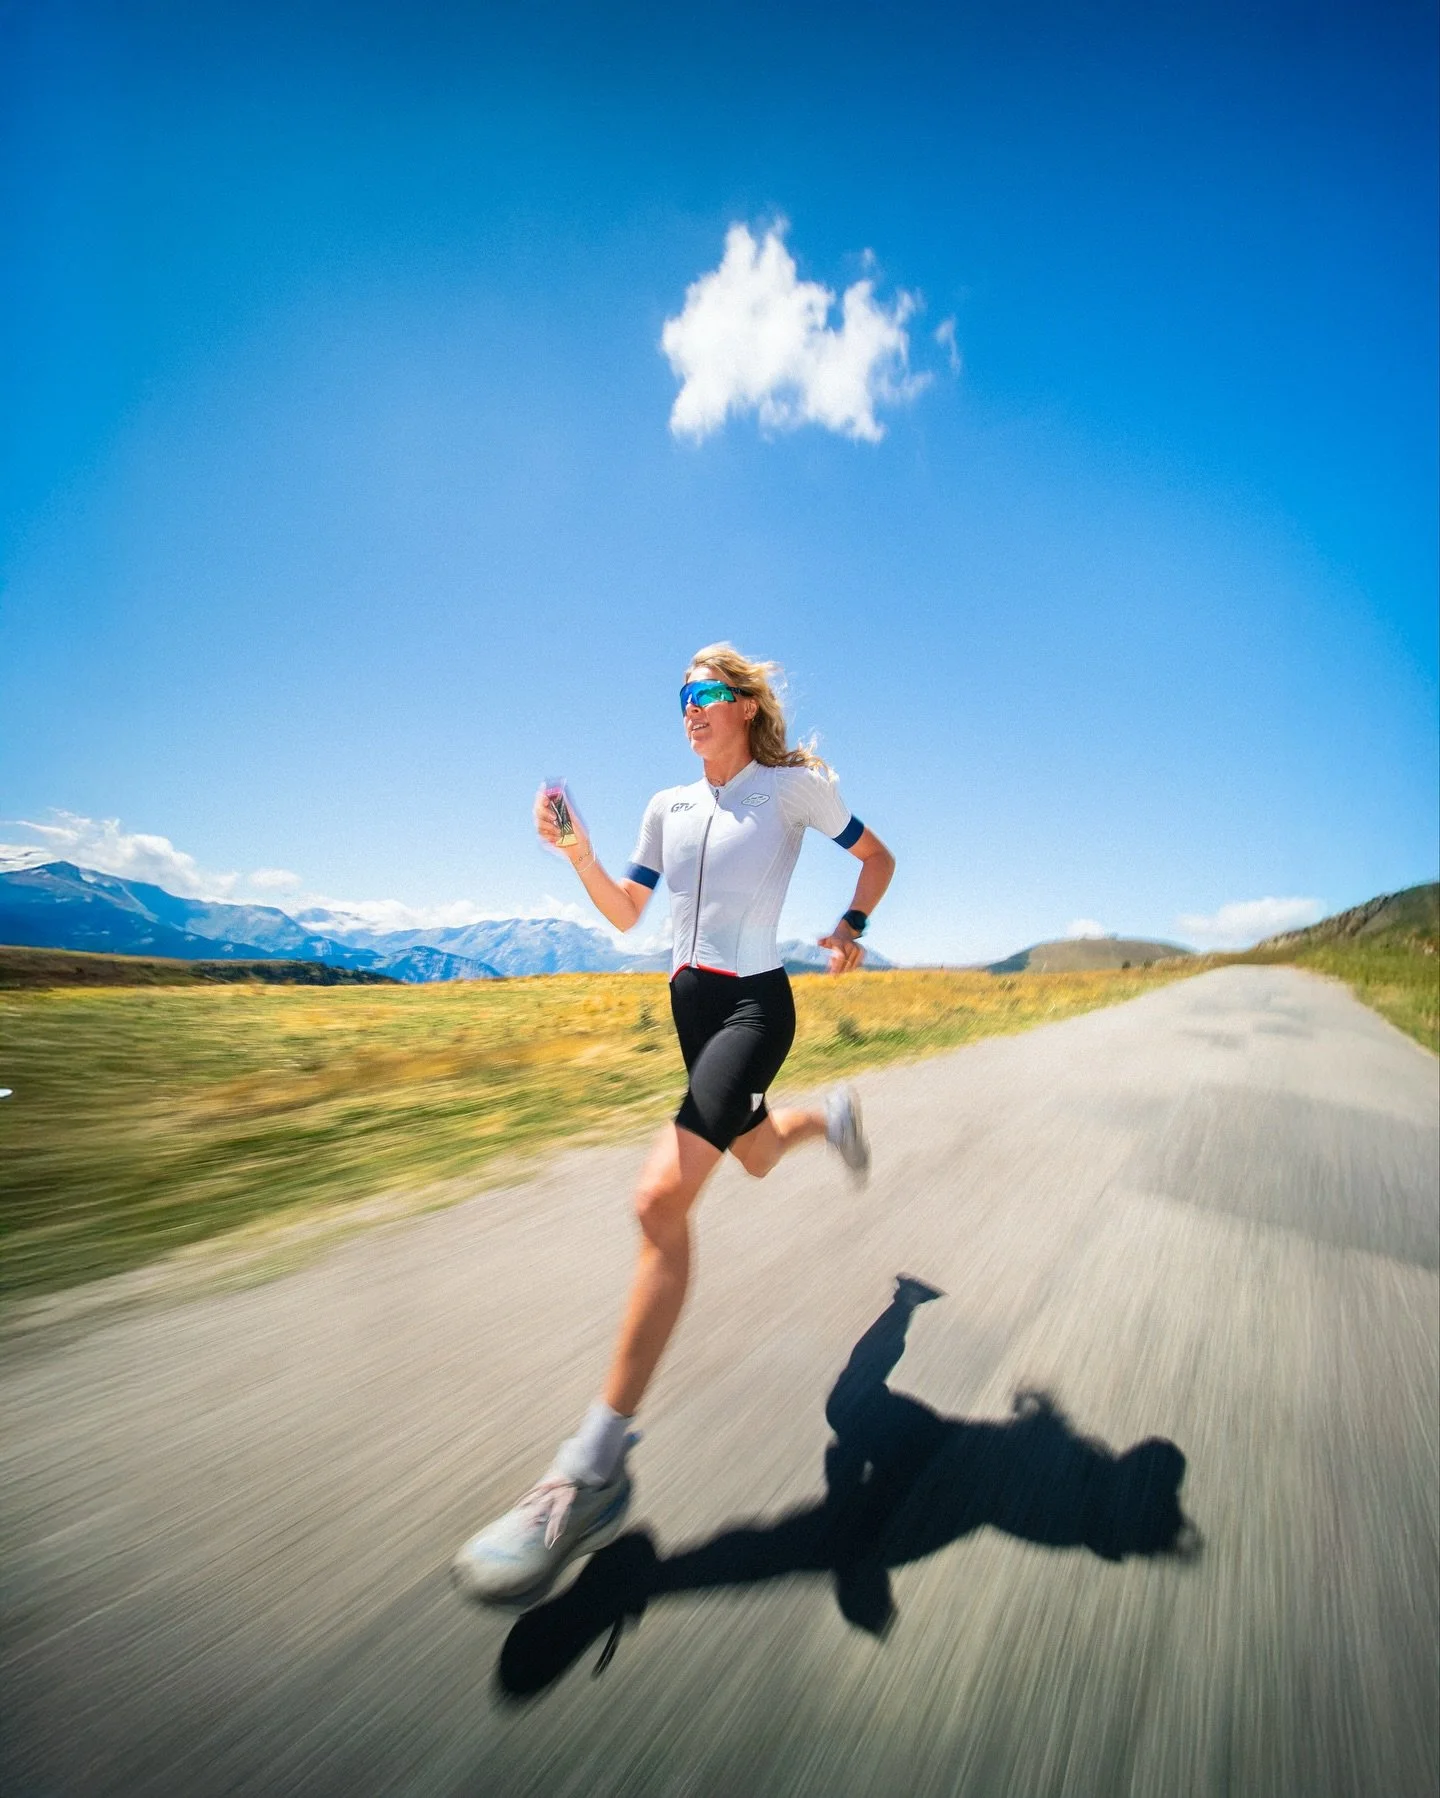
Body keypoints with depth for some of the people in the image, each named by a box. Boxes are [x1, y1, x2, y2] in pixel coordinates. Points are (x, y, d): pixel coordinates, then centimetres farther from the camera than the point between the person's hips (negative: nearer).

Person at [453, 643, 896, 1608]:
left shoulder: (794, 785, -3)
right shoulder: (670, 806, 10)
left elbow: (879, 857, 9)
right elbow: (625, 912, 11)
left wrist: (852, 928, -2)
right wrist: (575, 849, -3)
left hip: (754, 1005, -7)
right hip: (690, 1002, 7)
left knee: (663, 1195, -22)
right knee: (758, 1156, 24)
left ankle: (596, 1466, -13)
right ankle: (835, 1115, 59)